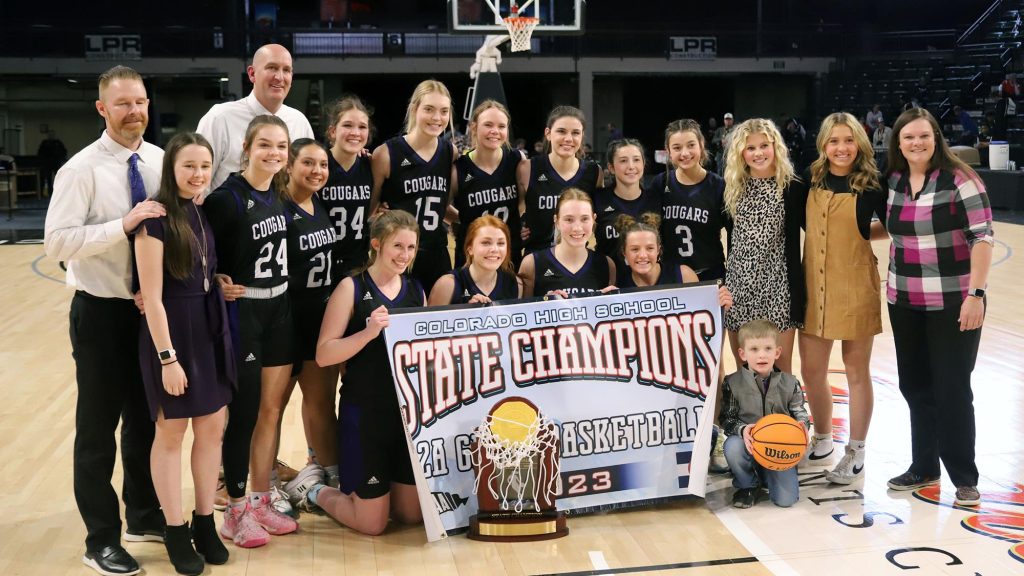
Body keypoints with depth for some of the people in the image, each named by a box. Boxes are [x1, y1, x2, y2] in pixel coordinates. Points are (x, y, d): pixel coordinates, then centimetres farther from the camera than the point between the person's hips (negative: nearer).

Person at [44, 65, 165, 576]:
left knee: (146, 418, 18)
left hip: (153, 307, 5)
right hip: (102, 311, -5)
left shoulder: (163, 162, 2)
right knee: (99, 427, 6)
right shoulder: (81, 169, -13)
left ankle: (144, 516, 36)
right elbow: (57, 242, -21)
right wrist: (123, 225, -29)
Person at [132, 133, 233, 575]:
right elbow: (152, 297, -17)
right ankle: (175, 532, 18)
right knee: (171, 434, 5)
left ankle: (205, 523, 25)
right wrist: (167, 357, -19)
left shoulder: (205, 214, 7)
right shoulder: (155, 218, -15)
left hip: (210, 329, 7)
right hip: (171, 331, -7)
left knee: (212, 429, 12)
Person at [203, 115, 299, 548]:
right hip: (242, 312, -6)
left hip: (280, 310, 7)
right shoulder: (227, 198, -15)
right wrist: (218, 284, -21)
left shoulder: (280, 194, 6)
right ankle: (236, 511, 14)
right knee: (244, 413, 1)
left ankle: (260, 502, 24)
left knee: (271, 411, 12)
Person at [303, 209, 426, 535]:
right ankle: (319, 494, 31)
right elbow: (323, 355, -15)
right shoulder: (352, 288, -8)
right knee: (373, 522, 2)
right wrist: (368, 333, -28)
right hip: (364, 411, -5)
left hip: (409, 408, 5)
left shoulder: (416, 290, 7)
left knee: (412, 514, 11)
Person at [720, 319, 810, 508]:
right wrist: (742, 430, -25)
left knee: (786, 499, -15)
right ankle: (748, 485, -4)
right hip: (749, 447, 0)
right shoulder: (732, 384, -7)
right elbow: (727, 419, -4)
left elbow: (799, 413, 6)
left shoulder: (789, 383, -2)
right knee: (732, 446, -35)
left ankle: (767, 476, 22)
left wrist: (801, 426, -17)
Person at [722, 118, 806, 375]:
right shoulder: (733, 188, 7)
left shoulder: (793, 188, -2)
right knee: (743, 367, 10)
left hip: (778, 282, -3)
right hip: (738, 282, 3)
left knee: (781, 366, 3)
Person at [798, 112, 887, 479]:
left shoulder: (871, 184, -8)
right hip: (814, 284, 4)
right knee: (811, 370, 10)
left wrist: (859, 236, -5)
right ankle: (822, 442, 32)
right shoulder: (811, 179, 1)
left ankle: (856, 454, 22)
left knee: (856, 371, 8)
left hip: (855, 286, -4)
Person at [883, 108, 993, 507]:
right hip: (905, 302, 6)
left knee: (951, 390, 0)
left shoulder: (959, 179, -12)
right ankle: (924, 467, 27)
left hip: (952, 303, -6)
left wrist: (976, 294, -19)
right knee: (914, 386, 12)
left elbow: (982, 236, -15)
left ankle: (964, 477, 14)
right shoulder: (893, 181, 6)